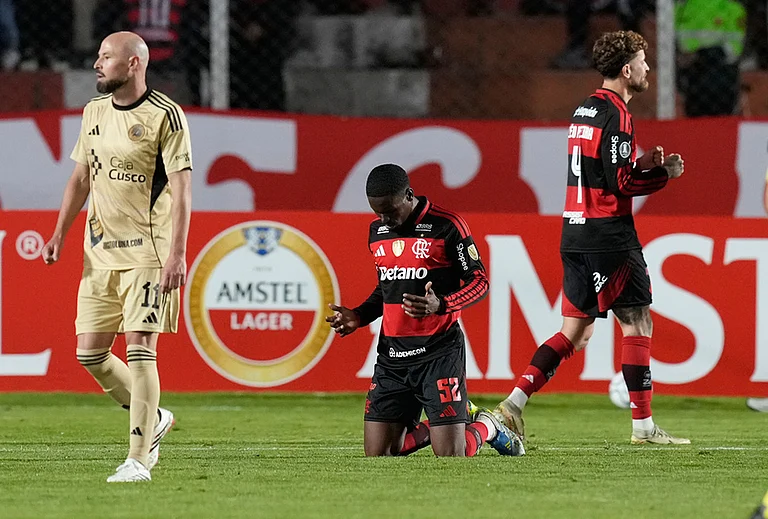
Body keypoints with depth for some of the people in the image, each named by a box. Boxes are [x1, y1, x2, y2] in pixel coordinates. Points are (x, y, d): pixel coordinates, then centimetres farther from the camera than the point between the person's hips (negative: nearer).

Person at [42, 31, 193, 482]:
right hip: (100, 251, 7)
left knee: (140, 349, -11)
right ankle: (153, 420, 26)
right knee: (89, 352, 4)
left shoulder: (165, 116, -10)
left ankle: (139, 459, -8)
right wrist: (60, 233, 14)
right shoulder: (94, 112, 11)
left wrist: (177, 253, -19)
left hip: (147, 254, -7)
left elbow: (181, 187, -13)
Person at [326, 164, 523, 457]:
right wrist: (359, 317, 6)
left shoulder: (446, 226, -10)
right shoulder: (377, 230, 11)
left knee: (450, 458, -9)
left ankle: (486, 427, 23)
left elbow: (480, 282, -7)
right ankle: (430, 428, 26)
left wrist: (440, 305, -25)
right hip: (392, 357, 6)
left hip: (438, 354, -6)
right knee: (376, 456, 0)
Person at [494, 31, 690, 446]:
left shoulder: (585, 110, 15)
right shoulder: (617, 115, -14)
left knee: (576, 332, 11)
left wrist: (641, 163, 12)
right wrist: (665, 173, -7)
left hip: (577, 234, 9)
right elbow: (620, 183, -19)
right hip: (609, 236, -9)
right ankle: (643, 426, 0)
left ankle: (514, 402, 1)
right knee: (638, 323, -1)